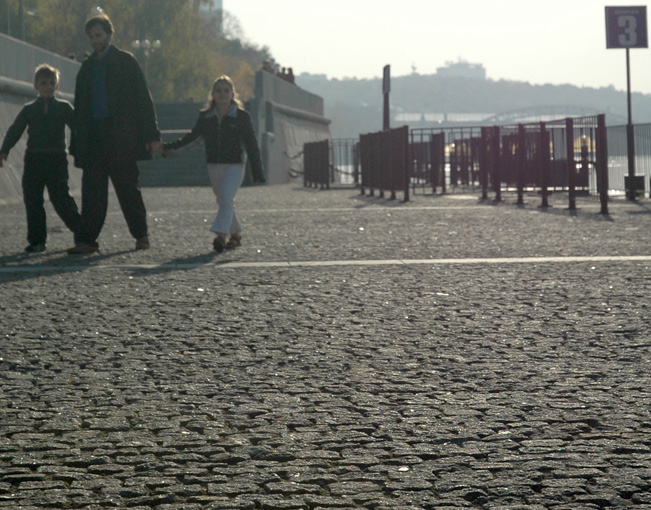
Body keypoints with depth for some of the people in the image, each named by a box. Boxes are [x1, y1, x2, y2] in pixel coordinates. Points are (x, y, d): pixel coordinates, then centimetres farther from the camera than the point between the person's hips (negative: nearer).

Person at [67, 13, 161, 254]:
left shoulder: (126, 61, 2)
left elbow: (143, 99, -1)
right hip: (94, 137, 4)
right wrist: (77, 142, 12)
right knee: (92, 189, -2)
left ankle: (141, 235, 14)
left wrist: (151, 134, -8)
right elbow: (80, 106, 18)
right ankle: (87, 240, -4)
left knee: (128, 188, 1)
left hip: (121, 136, -4)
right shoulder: (87, 66, 16)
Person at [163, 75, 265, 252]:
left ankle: (220, 235, -27)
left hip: (234, 165, -5)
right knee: (224, 202, 12)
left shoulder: (242, 116, -5)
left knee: (226, 199, -19)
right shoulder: (205, 116, 4)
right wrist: (171, 147, 10)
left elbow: (251, 144, -3)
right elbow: (192, 136, 18)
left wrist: (257, 171, -5)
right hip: (214, 166, 5)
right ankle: (236, 235, 25)